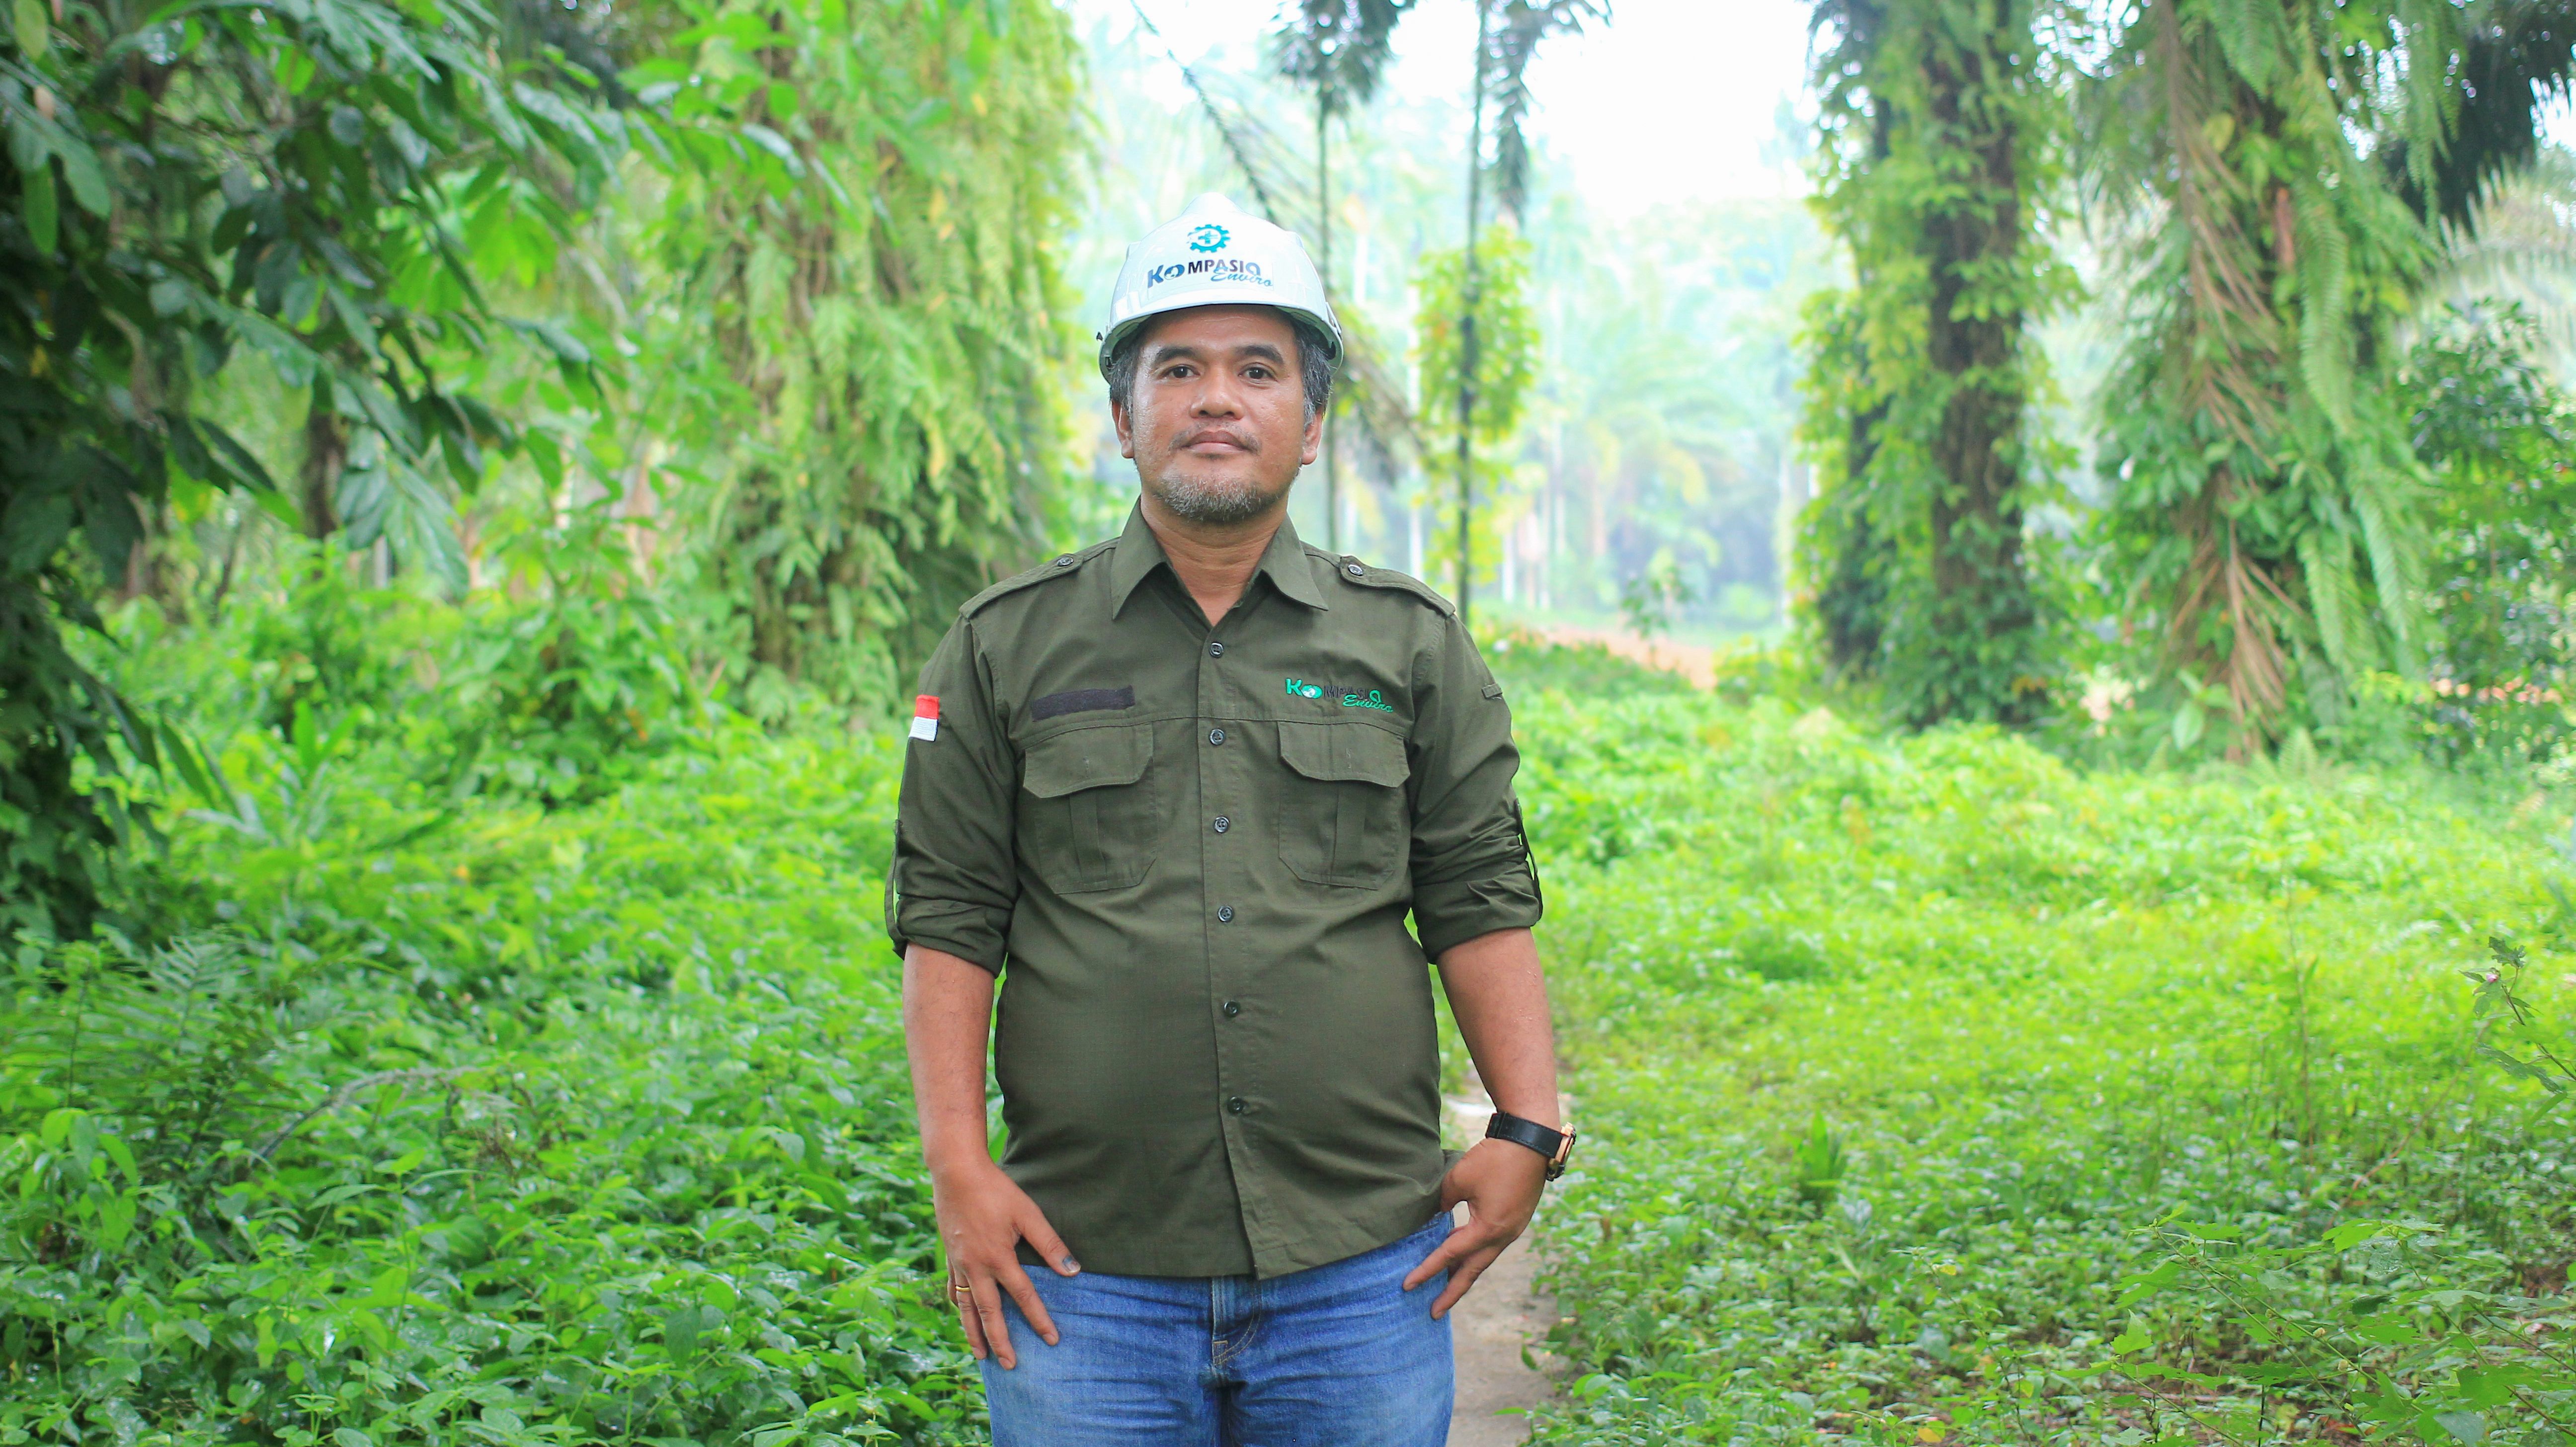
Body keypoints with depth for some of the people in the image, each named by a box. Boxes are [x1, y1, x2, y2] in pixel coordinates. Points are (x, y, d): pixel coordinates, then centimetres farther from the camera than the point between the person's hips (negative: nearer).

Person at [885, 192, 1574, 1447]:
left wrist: (1526, 1130, -2)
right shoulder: (1007, 648, 7)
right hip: (1086, 1273, 0)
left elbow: (1481, 904, 8)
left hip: (1361, 1266, 1)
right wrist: (959, 1166, -4)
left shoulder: (1412, 646, 10)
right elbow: (950, 919, 5)